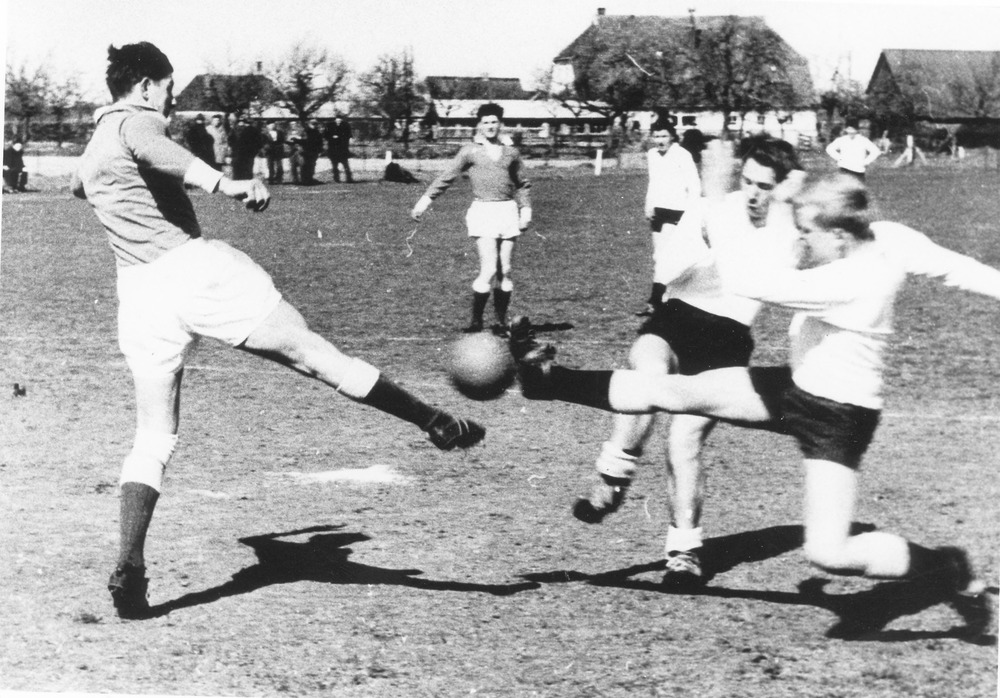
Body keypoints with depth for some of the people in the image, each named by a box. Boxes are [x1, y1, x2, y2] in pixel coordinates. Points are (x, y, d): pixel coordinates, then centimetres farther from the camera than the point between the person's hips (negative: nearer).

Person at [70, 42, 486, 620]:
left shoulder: (91, 149, 23)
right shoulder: (136, 121, -1)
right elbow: (156, 152, -28)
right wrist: (224, 183, -44)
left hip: (139, 295, 7)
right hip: (193, 268, -7)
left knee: (154, 438, 9)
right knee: (314, 354, 0)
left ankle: (129, 567, -5)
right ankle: (436, 423, 5)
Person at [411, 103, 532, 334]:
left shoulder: (511, 152, 14)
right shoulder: (470, 151, 5)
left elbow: (522, 184, 22)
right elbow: (446, 177, 3)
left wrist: (526, 210, 11)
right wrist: (426, 199, -5)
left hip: (508, 211, 3)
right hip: (482, 211, -3)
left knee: (505, 271, 3)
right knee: (489, 269, -14)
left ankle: (501, 321, 11)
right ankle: (476, 321, -5)